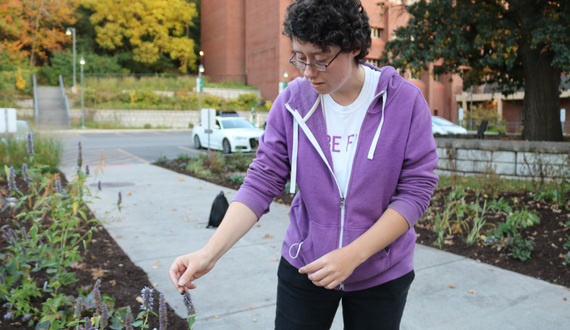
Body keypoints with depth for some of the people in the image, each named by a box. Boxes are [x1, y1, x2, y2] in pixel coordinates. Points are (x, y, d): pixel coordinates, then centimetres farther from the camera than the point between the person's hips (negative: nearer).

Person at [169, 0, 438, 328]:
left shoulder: (405, 100, -14)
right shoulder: (293, 100, -9)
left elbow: (416, 190, -13)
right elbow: (262, 182, -10)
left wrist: (352, 255, -21)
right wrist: (210, 252, -20)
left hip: (381, 274, 0)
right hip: (304, 266, 1)